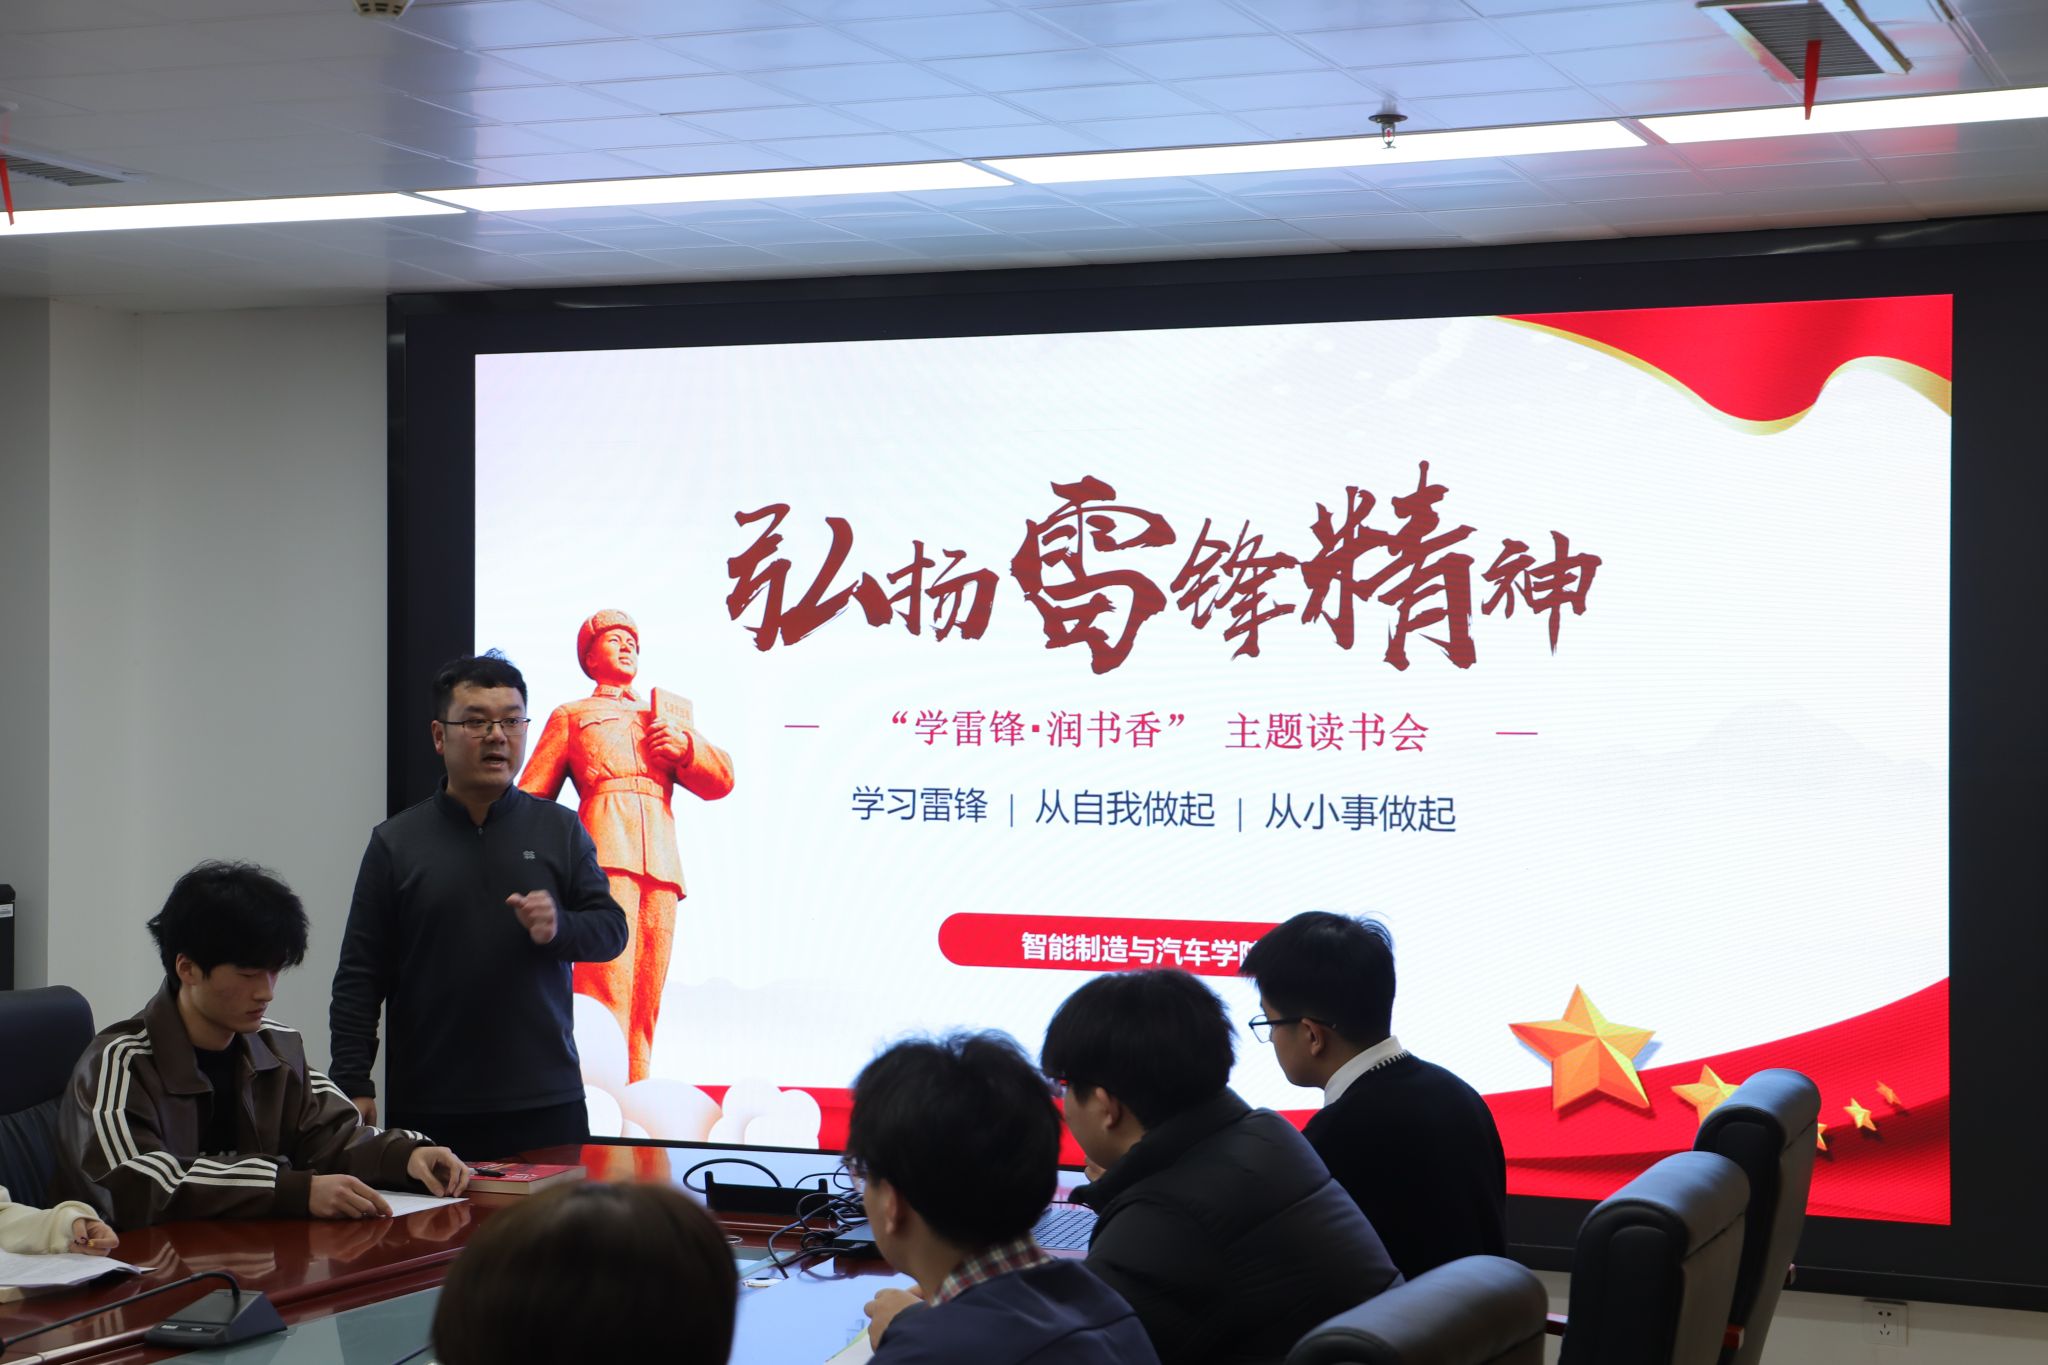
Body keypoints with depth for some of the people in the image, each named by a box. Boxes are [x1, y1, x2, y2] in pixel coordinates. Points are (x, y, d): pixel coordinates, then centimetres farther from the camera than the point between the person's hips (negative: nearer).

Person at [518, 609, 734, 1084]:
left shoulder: (673, 710, 30)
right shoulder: (571, 716, 22)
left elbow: (720, 781, 23)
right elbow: (531, 797, 17)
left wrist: (685, 745, 3)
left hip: (660, 863, 3)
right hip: (605, 853, -3)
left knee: (644, 1003, -1)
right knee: (605, 993, -16)